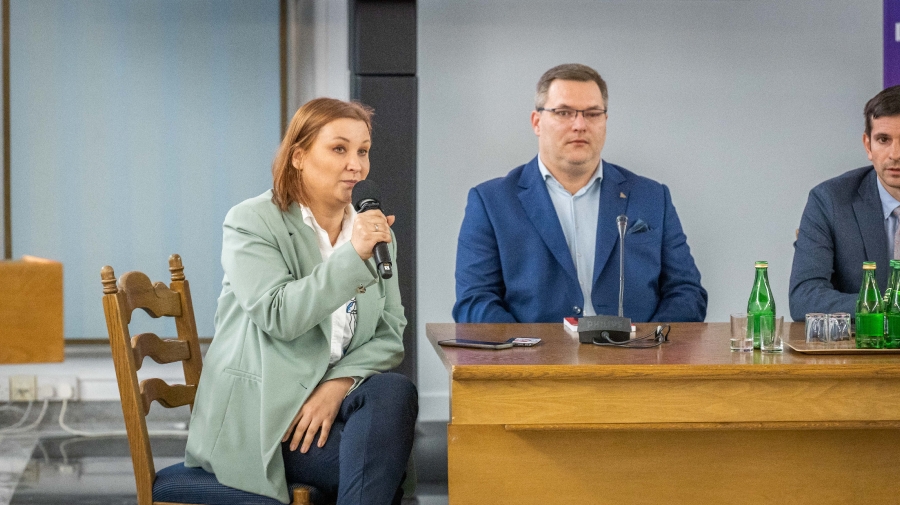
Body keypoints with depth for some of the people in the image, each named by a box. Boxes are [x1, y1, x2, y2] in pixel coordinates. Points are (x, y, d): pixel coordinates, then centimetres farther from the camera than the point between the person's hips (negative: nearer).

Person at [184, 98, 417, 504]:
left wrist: (338, 385, -14)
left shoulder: (374, 231, 11)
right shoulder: (251, 223, -3)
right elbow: (277, 316, -17)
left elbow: (390, 333, 4)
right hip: (256, 412, -5)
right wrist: (351, 256, -23)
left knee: (395, 393, -27)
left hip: (333, 395, 5)